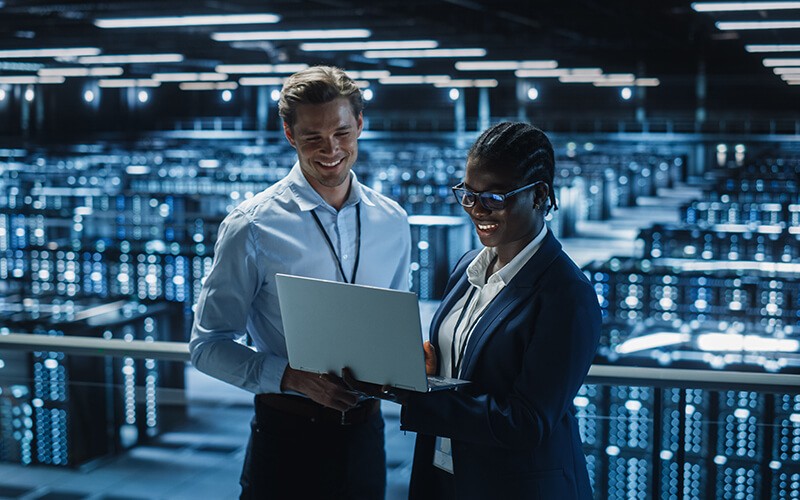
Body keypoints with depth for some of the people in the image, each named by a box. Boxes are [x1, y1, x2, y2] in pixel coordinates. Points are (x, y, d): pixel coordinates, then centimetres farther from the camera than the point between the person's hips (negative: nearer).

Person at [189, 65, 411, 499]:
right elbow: (208, 345, -8)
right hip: (288, 435, -4)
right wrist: (293, 377, -22)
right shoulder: (252, 227, -10)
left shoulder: (392, 222, 4)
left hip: (364, 431, 4)